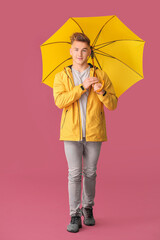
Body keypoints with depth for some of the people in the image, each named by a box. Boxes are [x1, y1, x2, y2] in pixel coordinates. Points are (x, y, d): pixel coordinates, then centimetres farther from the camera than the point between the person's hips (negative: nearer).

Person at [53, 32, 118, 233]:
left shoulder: (100, 75, 5)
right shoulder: (62, 77, 4)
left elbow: (113, 104, -2)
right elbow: (60, 101, -13)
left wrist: (102, 91, -21)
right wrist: (82, 87, -19)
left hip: (94, 132, 1)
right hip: (71, 132, -1)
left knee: (90, 173, 9)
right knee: (74, 174, -2)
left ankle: (87, 208, 30)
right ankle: (75, 216, 8)